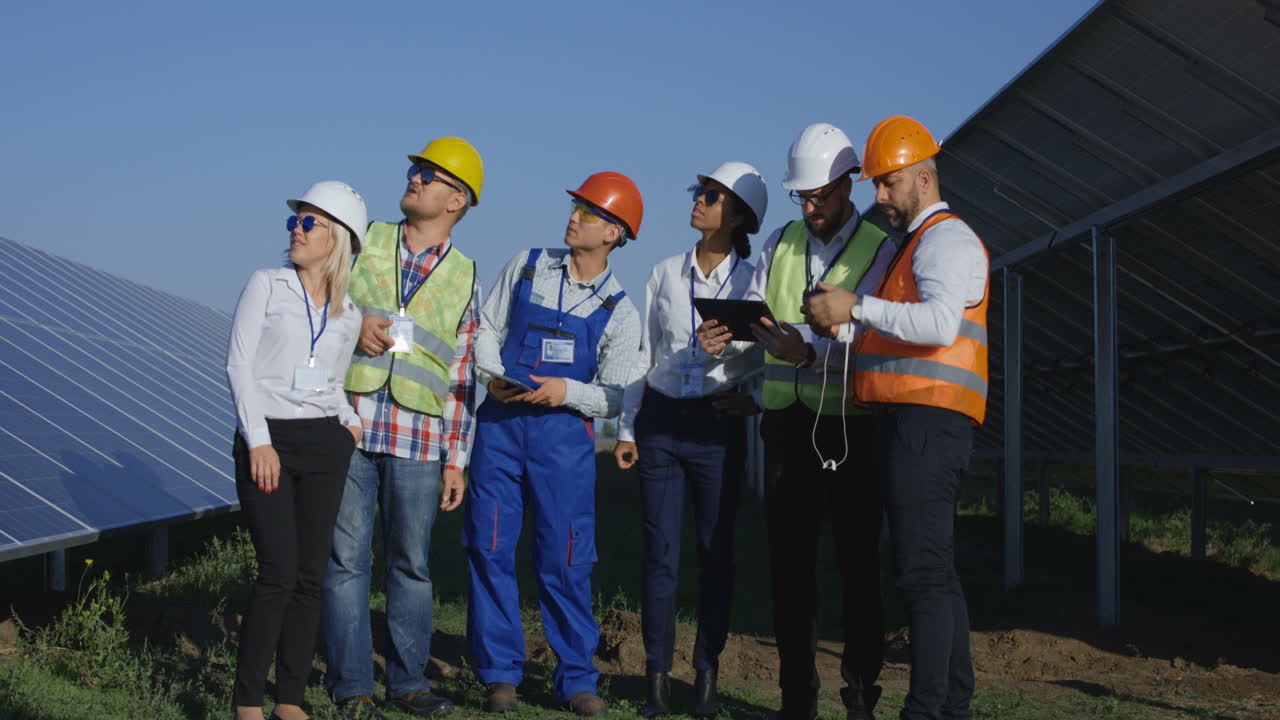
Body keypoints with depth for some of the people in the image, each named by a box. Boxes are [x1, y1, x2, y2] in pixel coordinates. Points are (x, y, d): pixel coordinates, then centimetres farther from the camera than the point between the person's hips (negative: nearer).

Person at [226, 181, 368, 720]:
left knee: (310, 576, 3)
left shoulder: (348, 315, 12)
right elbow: (239, 365, -5)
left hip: (325, 443, 4)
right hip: (267, 440, -4)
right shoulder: (266, 286, 1)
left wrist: (352, 422, 0)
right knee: (279, 573, -11)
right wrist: (258, 442, -13)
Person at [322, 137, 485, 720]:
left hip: (419, 436, 1)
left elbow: (461, 377, 10)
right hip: (348, 422, -1)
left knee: (412, 561, 6)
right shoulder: (363, 241, 10)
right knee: (347, 556, 0)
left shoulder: (465, 277, 11)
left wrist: (457, 459, 5)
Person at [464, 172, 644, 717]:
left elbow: (614, 397, 1)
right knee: (490, 548, 0)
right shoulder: (526, 266, 8)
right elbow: (487, 329, 12)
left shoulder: (619, 311, 3)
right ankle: (500, 673, 10)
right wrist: (494, 376, -6)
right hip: (500, 423, 2)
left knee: (566, 560, -1)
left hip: (564, 431, -2)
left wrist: (566, 391, -16)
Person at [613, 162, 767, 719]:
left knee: (716, 553, 1)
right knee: (660, 554, 0)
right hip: (661, 421, 2)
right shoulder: (666, 274, 9)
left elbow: (763, 358, 1)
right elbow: (644, 354, 11)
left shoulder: (752, 280, 1)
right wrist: (627, 428, 8)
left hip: (717, 425, -2)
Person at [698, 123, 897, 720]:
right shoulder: (781, 244, 13)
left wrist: (807, 351, -31)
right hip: (785, 421, 5)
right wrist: (723, 334, -13)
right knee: (789, 560, 8)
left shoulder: (879, 250, -3)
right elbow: (752, 313, 9)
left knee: (857, 561, -1)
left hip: (849, 426, -5)